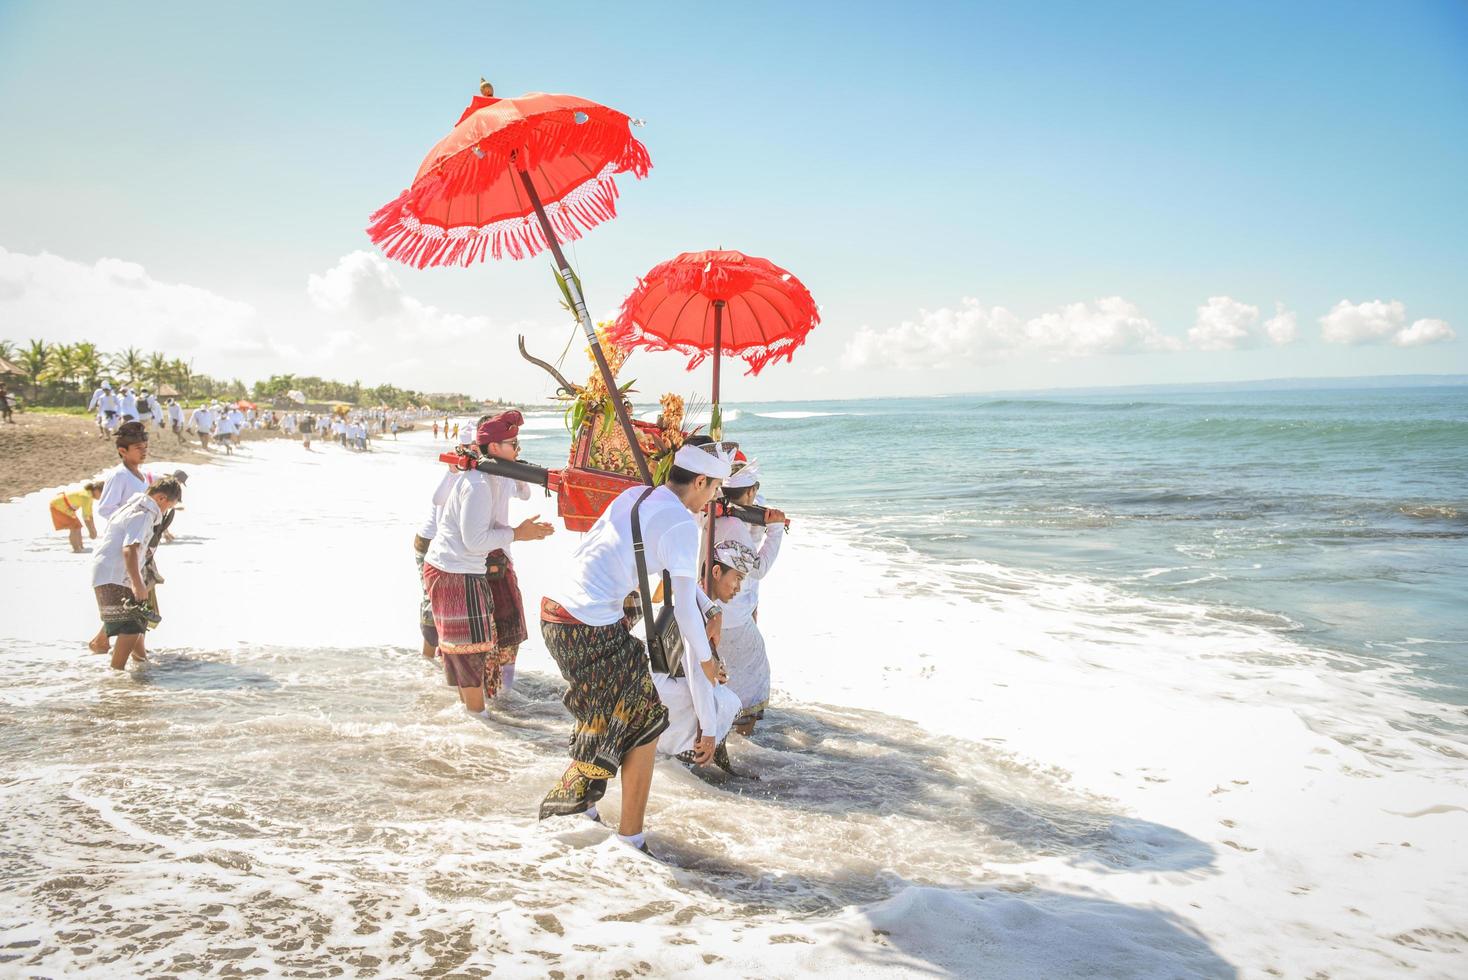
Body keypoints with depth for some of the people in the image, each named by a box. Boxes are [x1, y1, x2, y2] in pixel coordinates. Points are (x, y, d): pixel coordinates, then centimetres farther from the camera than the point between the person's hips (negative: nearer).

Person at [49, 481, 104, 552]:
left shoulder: (90, 495, -2)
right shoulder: (86, 496, -32)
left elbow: (89, 513, 4)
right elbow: (85, 516, -32)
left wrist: (93, 529, 4)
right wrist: (91, 531, -26)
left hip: (64, 506, 10)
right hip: (58, 505, -10)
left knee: (77, 526, 11)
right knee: (74, 527, -13)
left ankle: (80, 548, 15)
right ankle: (76, 549, -10)